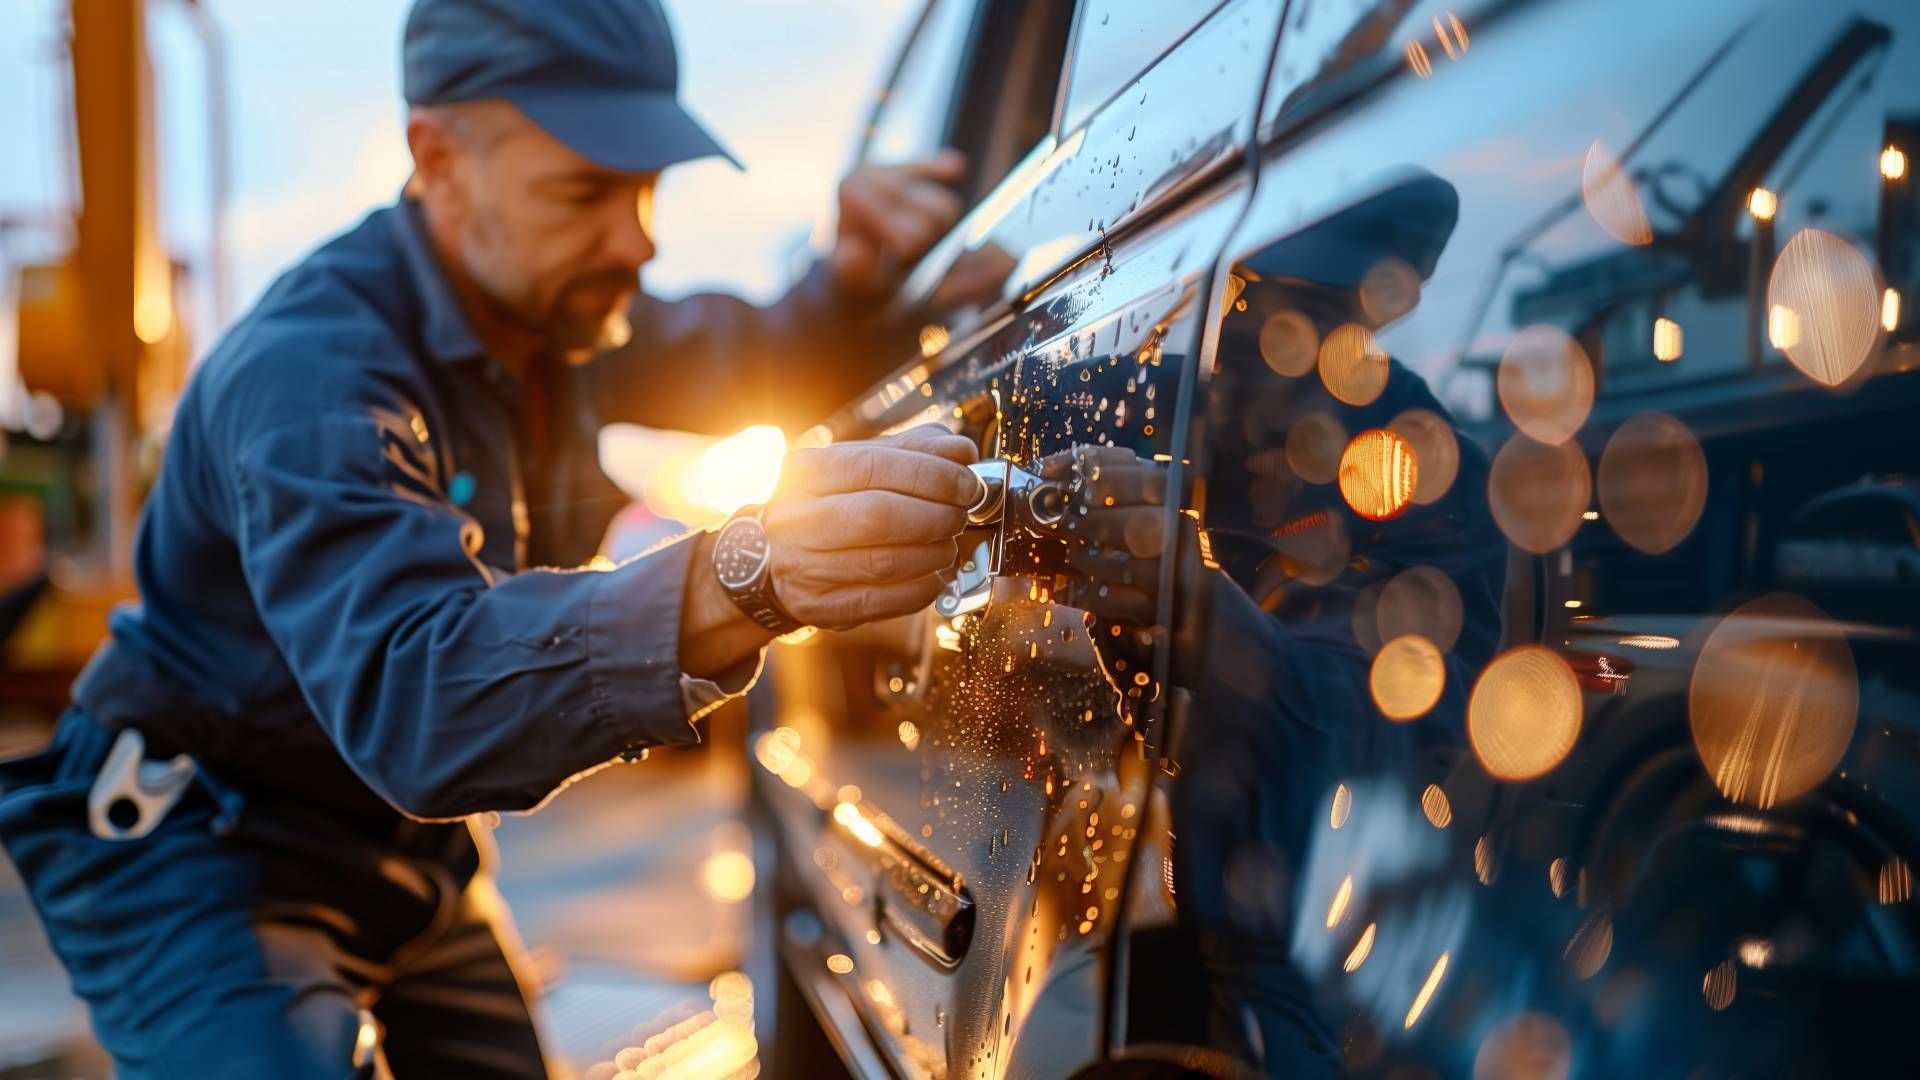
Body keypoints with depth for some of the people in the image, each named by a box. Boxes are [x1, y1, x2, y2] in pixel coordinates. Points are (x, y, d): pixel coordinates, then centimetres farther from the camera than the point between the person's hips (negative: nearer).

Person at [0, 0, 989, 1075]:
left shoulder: (550, 303, -3)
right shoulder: (309, 372, -30)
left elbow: (761, 357, 12)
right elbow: (408, 691, -46)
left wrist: (855, 288, -12)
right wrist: (737, 583, -61)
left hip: (411, 847, 8)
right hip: (198, 862, -7)